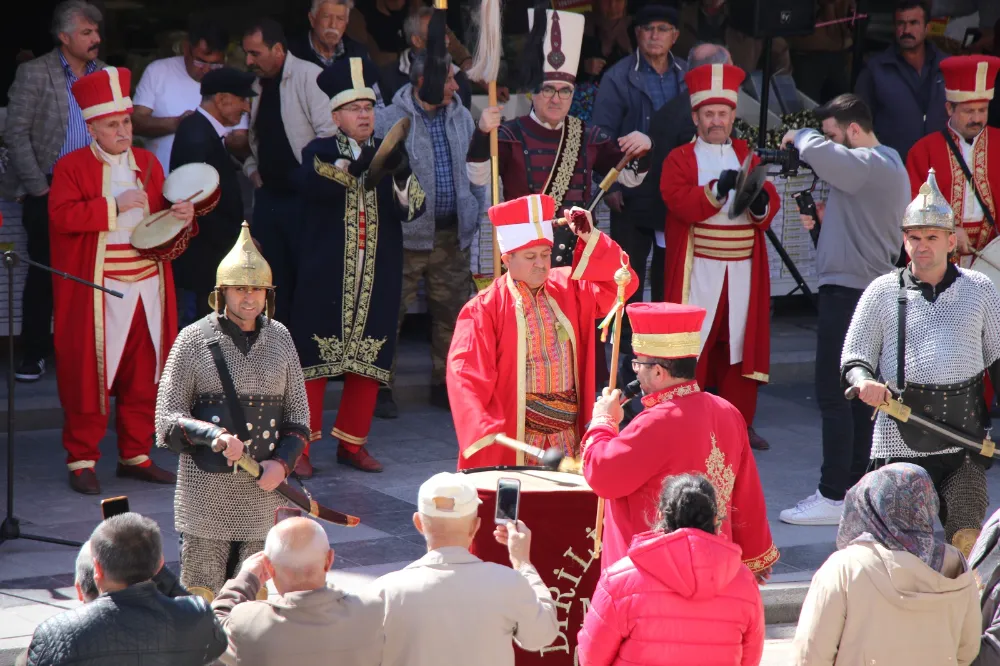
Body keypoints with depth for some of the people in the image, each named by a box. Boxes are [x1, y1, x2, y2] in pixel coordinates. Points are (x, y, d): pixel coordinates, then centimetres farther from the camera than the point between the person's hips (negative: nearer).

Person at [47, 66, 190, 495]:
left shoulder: (148, 164, 13)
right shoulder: (72, 167, -3)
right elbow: (62, 216, -17)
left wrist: (183, 217, -5)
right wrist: (115, 205, -20)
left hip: (148, 287, 5)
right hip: (97, 293, -5)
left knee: (144, 378, 8)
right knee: (90, 376, -3)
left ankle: (136, 456, 18)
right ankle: (81, 461, 5)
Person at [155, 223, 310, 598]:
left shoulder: (279, 338, 9)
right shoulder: (195, 339, -2)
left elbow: (298, 413, 13)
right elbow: (168, 419, -4)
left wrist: (281, 462, -4)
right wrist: (215, 435, -21)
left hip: (262, 490, 3)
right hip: (206, 493, -3)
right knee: (200, 598, -3)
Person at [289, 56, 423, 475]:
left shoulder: (389, 154, 12)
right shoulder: (319, 153, 3)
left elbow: (412, 208, -1)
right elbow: (310, 182, -21)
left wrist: (401, 174, -21)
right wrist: (355, 166, -36)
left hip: (376, 279, 4)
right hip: (326, 278, -3)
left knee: (369, 361, 5)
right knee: (315, 359, -3)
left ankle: (352, 444, 16)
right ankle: (303, 445, 2)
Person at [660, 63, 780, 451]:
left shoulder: (747, 156, 14)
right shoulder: (680, 159, 3)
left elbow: (771, 204, 6)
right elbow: (681, 202, -14)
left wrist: (760, 203, -17)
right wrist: (717, 189, -29)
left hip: (743, 268, 3)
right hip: (697, 269, -3)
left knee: (741, 341, 4)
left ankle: (740, 421, 13)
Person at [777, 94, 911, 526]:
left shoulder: (871, 165, -16)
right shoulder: (883, 165, 18)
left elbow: (818, 152, -31)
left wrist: (798, 137, -9)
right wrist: (823, 220, 9)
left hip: (850, 291, -11)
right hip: (866, 290, 11)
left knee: (833, 393, -10)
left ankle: (834, 497, -11)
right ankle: (855, 487, 18)